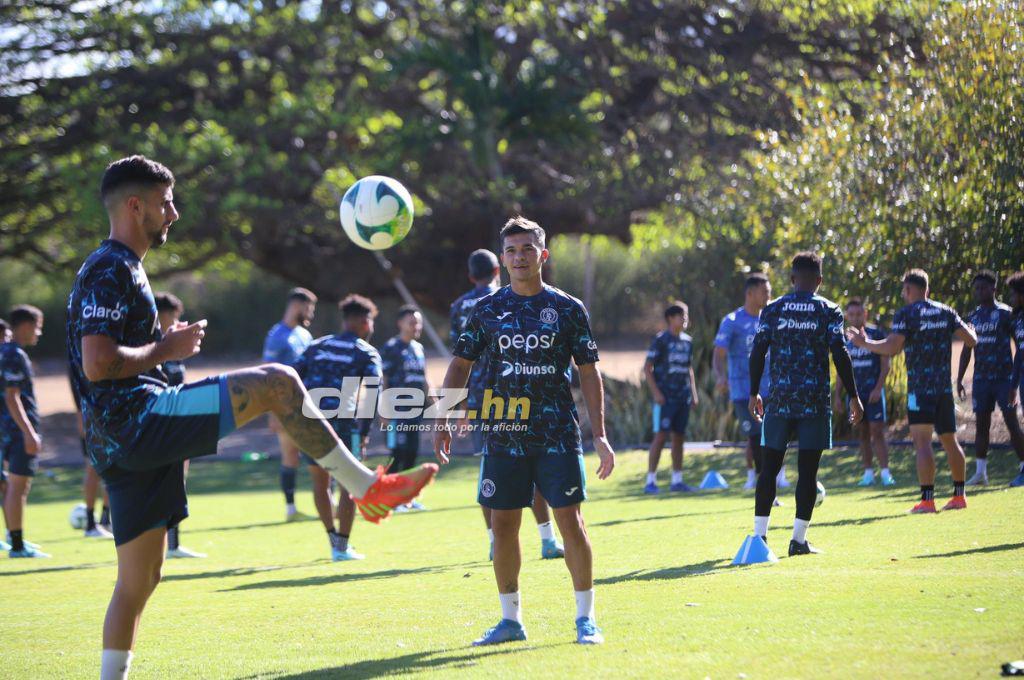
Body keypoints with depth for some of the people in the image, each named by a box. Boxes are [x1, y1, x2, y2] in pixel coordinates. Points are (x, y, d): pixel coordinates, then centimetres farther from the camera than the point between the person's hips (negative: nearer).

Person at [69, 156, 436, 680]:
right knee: (276, 383, -14)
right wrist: (167, 348, -9)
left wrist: (163, 344, 19)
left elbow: (105, 359, 31)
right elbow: (97, 364, -22)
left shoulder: (116, 269, 23)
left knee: (139, 578, 11)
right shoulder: (111, 272, -10)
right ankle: (367, 488, -7)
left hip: (120, 440, 11)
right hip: (139, 417, -11)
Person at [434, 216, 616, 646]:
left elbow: (589, 373, 3)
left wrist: (599, 435, -3)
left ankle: (585, 618, 5)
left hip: (558, 437, -2)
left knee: (570, 522, -6)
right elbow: (460, 365, 12)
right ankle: (510, 620, 16)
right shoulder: (487, 310, 6)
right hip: (504, 437, 2)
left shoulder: (568, 309, 2)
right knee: (503, 526, 4)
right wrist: (442, 423, 4)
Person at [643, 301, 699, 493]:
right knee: (660, 436, -10)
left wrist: (693, 393, 16)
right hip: (665, 397, -7)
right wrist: (656, 393, -15)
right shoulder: (661, 340, -7)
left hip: (683, 397, 7)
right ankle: (650, 481, -7)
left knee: (679, 437, 9)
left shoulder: (687, 341, 14)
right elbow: (647, 368, -8)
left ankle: (677, 480, 15)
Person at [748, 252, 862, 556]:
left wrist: (754, 393, 12)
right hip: (815, 402, -2)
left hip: (779, 399, 2)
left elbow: (758, 352, 3)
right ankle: (798, 540, 0)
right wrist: (853, 397, 1)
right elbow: (840, 355, -5)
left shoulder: (772, 309, 5)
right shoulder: (829, 311, 0)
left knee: (769, 466, 7)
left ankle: (759, 536, 4)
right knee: (807, 470, 1)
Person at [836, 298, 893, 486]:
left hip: (873, 391, -4)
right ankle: (868, 472, 9)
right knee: (862, 433, 6)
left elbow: (885, 364, -5)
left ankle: (885, 471, -10)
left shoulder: (877, 334, -3)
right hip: (854, 391, 4)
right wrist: (837, 395, 10)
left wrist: (878, 388, -15)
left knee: (877, 431, -9)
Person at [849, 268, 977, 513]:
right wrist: (970, 331, 31)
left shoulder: (906, 314, -7)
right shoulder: (946, 312, 10)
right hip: (944, 387, 6)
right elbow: (971, 340, 8)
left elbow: (892, 347, -18)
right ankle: (959, 495, 21)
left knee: (922, 441, -11)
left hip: (920, 386, -6)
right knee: (949, 441, 16)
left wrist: (864, 343, -5)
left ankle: (927, 499, -19)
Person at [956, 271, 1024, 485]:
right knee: (981, 424, 4)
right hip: (981, 378, 5)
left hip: (1003, 377, -5)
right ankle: (980, 472, 6)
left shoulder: (1005, 313, -4)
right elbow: (967, 350, 18)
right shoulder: (973, 317, 12)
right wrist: (959, 379, 11)